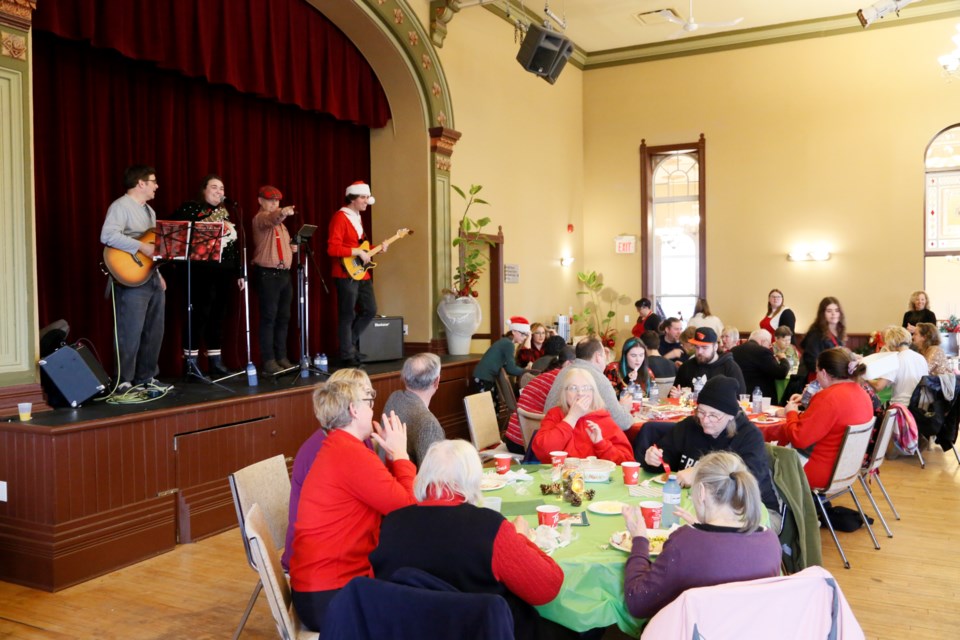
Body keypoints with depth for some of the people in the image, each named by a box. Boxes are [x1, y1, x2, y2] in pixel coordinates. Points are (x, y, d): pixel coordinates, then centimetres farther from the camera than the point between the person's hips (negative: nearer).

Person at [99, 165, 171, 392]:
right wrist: (141, 247, -26)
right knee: (131, 333, -7)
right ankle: (124, 383, -1)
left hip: (152, 278, 9)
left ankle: (146, 377, 21)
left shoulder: (149, 210, 20)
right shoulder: (120, 206, -9)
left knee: (154, 332, 11)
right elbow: (108, 236, -24)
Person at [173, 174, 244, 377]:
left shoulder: (226, 213, 19)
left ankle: (215, 361, 14)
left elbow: (235, 244, 18)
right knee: (199, 314, -7)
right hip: (201, 271, -6)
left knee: (218, 316, 8)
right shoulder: (190, 208, 1)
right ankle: (191, 362, 0)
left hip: (225, 272, 6)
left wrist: (239, 272, 15)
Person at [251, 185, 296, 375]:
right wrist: (282, 212, -52)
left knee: (283, 317, 9)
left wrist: (292, 247, 10)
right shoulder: (260, 218, -7)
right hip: (267, 274, -8)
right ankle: (268, 360, -4)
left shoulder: (280, 222, 20)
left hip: (284, 273, 8)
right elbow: (272, 218, -32)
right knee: (268, 318, -7)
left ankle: (281, 357, 15)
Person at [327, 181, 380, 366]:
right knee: (347, 316, -2)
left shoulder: (358, 217, 16)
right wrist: (358, 252, -21)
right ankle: (348, 356, 7)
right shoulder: (340, 218, -13)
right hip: (346, 274, -9)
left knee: (370, 310, 12)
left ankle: (350, 343, 26)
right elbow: (332, 249, -21)